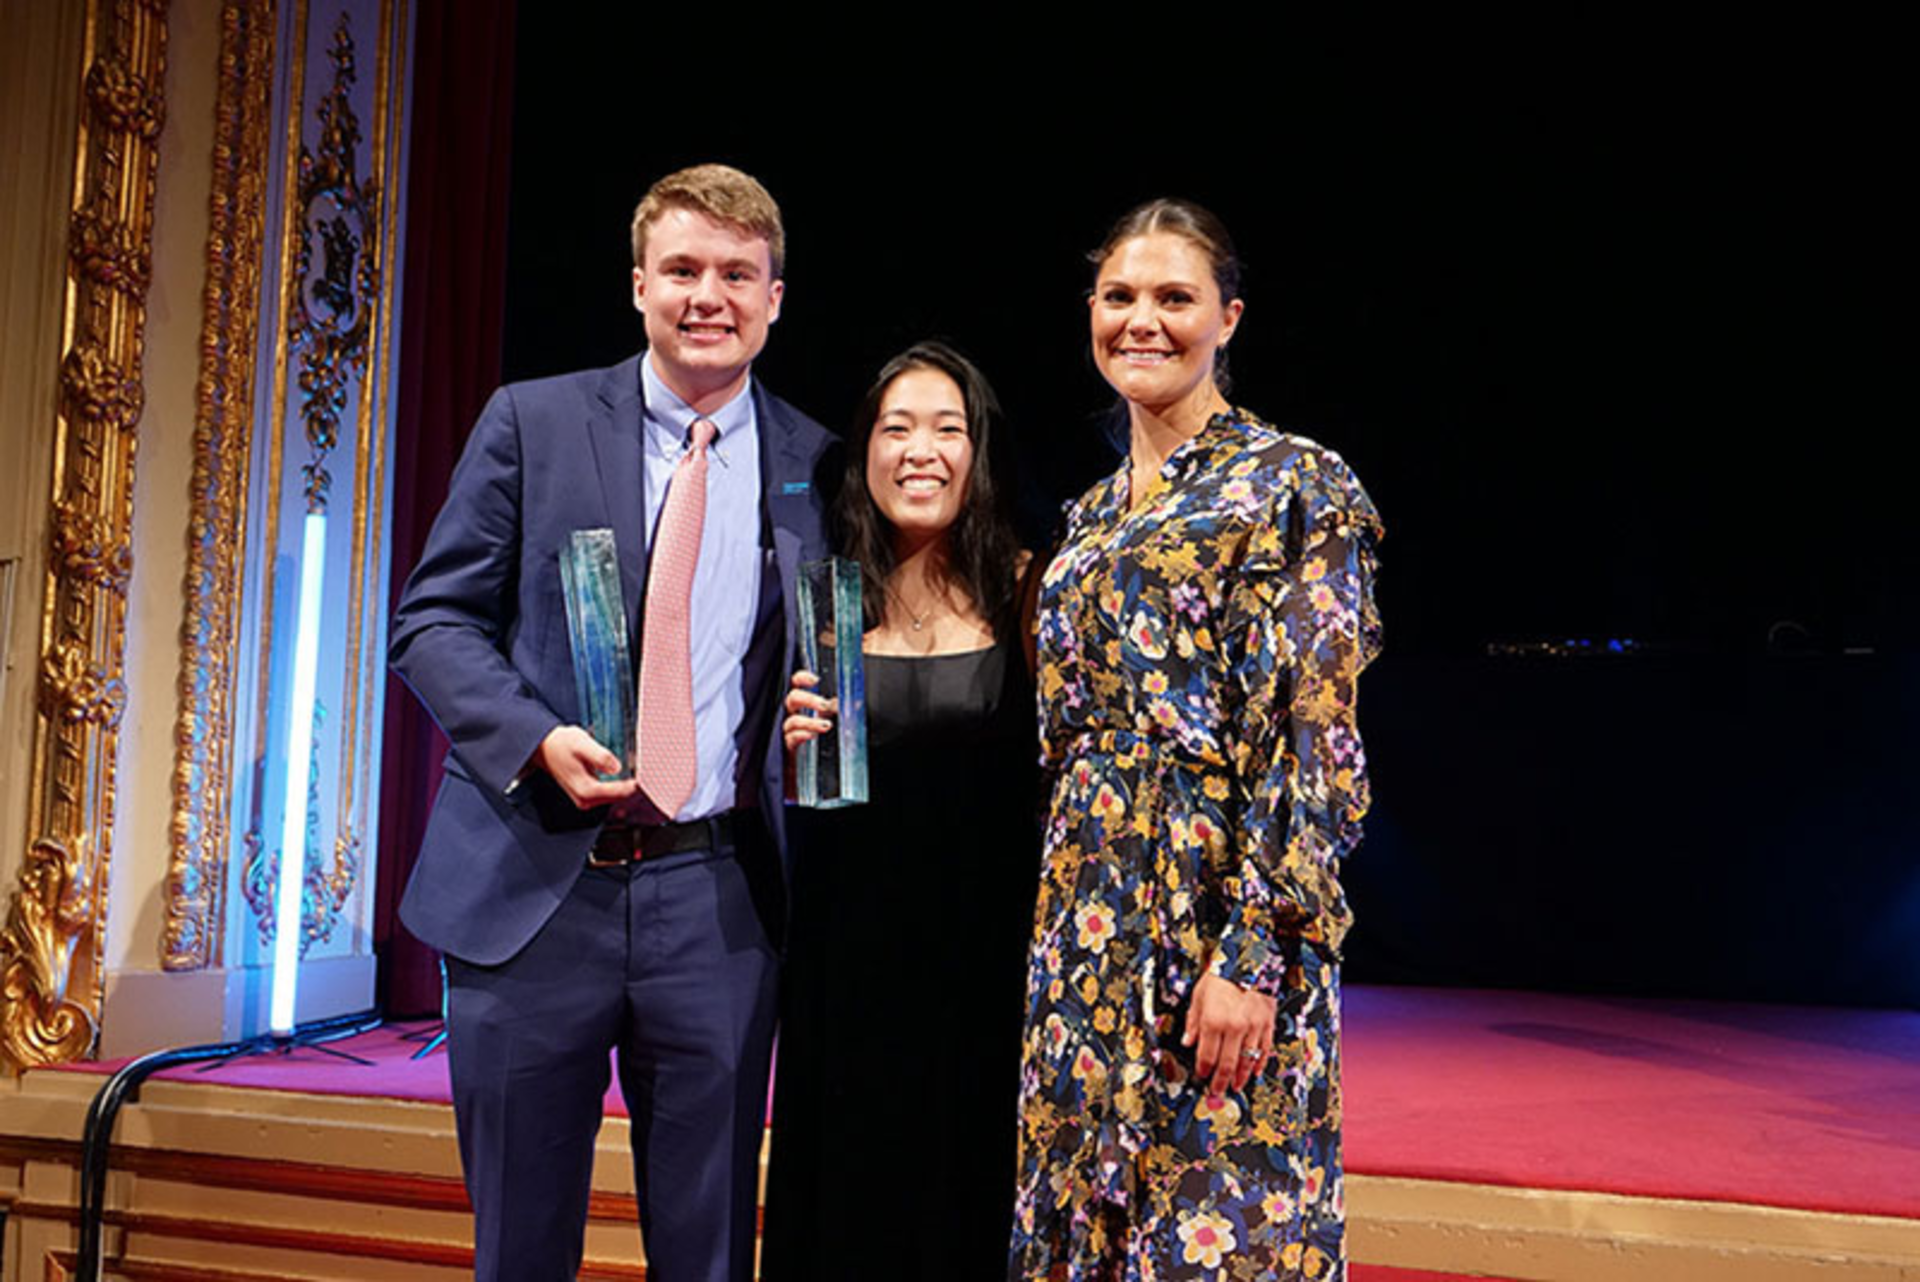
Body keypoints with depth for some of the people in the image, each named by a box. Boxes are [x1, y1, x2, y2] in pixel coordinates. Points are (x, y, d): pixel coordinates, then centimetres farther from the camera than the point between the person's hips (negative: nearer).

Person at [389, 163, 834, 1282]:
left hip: (718, 896, 1)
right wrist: (537, 739, -15)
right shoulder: (532, 422, 3)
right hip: (534, 882, 0)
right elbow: (437, 618, 2)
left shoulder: (814, 465, 7)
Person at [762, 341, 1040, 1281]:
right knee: (852, 1181, 13)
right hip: (849, 946, 1)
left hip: (988, 948, -1)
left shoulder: (1021, 591, -3)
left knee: (973, 1181, 11)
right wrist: (788, 744, -12)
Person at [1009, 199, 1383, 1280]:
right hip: (1088, 921, 7)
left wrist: (1253, 952, -19)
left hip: (1218, 909, -7)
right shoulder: (1095, 515, 16)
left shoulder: (1298, 487, -5)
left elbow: (1316, 742, -12)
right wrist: (1064, 931, 14)